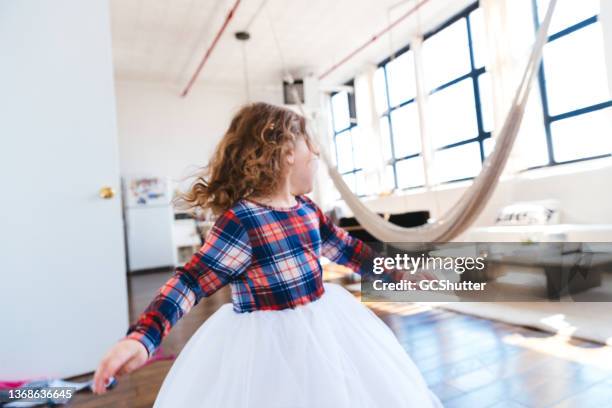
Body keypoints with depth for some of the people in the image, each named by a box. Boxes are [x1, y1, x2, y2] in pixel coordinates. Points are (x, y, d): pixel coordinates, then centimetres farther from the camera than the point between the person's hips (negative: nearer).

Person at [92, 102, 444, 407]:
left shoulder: (307, 208, 1)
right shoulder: (240, 219, -23)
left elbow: (346, 247, 13)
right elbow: (191, 281, -22)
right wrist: (142, 336, -34)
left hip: (322, 321, 8)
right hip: (265, 341, -8)